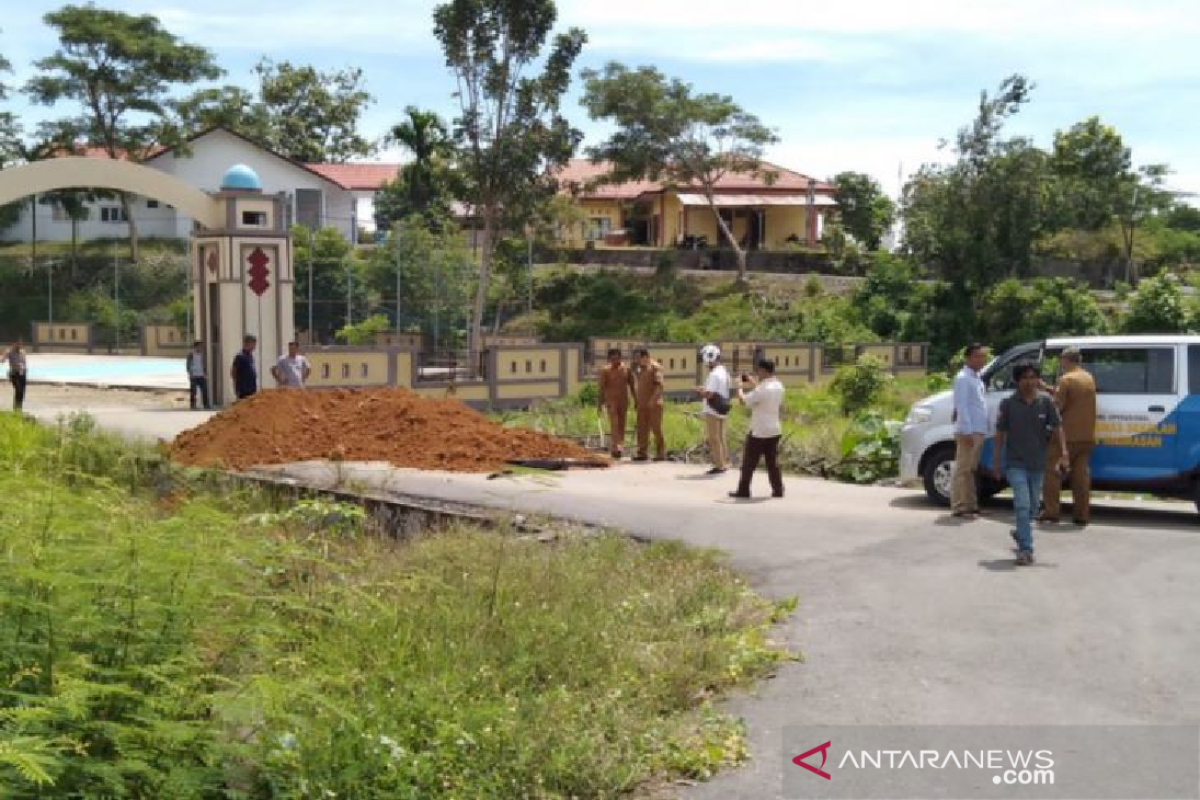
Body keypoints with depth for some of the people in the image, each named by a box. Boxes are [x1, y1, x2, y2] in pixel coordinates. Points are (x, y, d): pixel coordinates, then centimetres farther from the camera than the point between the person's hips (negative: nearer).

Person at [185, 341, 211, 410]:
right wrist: (190, 374, -13)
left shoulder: (202, 355, 13)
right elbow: (188, 365, -4)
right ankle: (193, 405, 2)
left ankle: (206, 405, 2)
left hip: (201, 376, 5)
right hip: (194, 376, -5)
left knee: (204, 390, -1)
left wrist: (206, 374, 12)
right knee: (193, 391, -2)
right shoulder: (191, 355, -3)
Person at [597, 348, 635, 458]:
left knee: (621, 424, 5)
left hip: (624, 400, 4)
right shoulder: (605, 370, -4)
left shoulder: (626, 369, 5)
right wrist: (600, 403, -9)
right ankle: (616, 447, -22)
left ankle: (619, 446, 14)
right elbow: (601, 387, -5)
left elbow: (632, 386, 9)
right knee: (614, 424, -14)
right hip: (611, 400, -4)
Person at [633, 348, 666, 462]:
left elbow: (659, 385, -17)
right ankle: (642, 453, 10)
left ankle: (661, 453, 0)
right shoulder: (640, 368, 17)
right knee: (642, 429, 6)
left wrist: (653, 400, -27)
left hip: (653, 404, -8)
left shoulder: (655, 367, -7)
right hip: (642, 404, 8)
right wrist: (637, 401, 17)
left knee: (656, 428, -5)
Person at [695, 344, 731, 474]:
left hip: (712, 411, -10)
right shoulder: (724, 372, 11)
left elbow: (709, 394, -24)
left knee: (714, 439, -3)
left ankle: (719, 466, 0)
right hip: (722, 410, 10)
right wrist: (705, 390, 13)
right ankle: (723, 463, 21)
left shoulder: (714, 374, -21)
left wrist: (700, 391, -6)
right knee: (720, 438, 16)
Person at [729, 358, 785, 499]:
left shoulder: (762, 389, -21)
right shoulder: (779, 386, 6)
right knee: (772, 461, 13)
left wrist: (740, 388, -1)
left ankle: (743, 490, 10)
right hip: (775, 431, 8)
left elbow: (743, 401, -18)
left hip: (759, 432, -8)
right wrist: (753, 383, 23)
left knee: (749, 462, 4)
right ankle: (778, 490, 11)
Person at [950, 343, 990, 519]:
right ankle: (960, 507, -7)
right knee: (962, 469, -8)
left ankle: (970, 504, 19)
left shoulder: (977, 378, 18)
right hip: (968, 431, -10)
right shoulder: (963, 378, -11)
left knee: (970, 469, 13)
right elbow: (961, 406, -17)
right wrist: (967, 430, -22)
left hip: (978, 431, 10)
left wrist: (980, 430, 15)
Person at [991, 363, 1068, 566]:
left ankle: (1020, 535, 43)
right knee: (1022, 505, -13)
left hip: (1038, 464, 3)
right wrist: (996, 460, 0)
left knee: (1031, 506, 17)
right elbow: (1000, 433, 0)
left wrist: (1063, 453, -16)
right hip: (1015, 463, -3)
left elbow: (1057, 428, -4)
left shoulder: (1046, 401, -2)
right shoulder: (1008, 403, -5)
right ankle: (1026, 549, -11)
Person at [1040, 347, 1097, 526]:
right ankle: (1082, 514, 7)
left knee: (1051, 469, 2)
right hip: (1087, 436, 7)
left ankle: (1051, 511, -2)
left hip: (1067, 435, -7)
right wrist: (1047, 388, 21)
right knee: (1081, 473, 9)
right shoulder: (1089, 379, 13)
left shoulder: (1066, 379, -12)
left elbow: (1058, 406, -16)